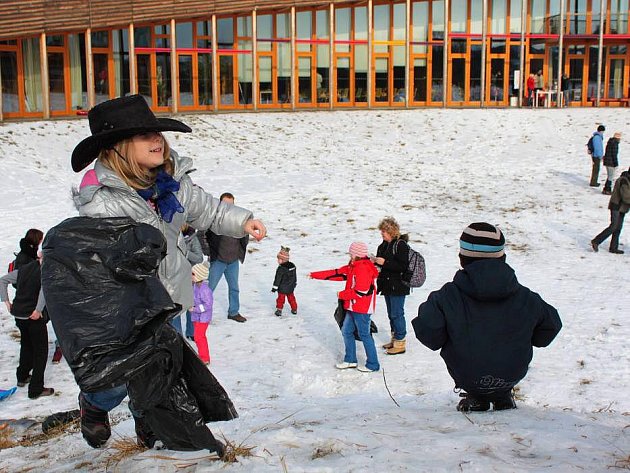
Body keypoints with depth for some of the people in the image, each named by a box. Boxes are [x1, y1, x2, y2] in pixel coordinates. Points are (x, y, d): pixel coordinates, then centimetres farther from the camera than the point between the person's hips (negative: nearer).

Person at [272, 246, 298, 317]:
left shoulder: (281, 268, -23)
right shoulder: (292, 266, 0)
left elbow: (278, 278, -19)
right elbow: (295, 276, 12)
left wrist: (275, 287, -12)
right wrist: (295, 283, 26)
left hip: (282, 288, -6)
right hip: (291, 287, 6)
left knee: (281, 298, 6)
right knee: (291, 297, 18)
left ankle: (279, 310, 9)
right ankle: (294, 309, 25)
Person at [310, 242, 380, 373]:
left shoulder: (363, 269, -20)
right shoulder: (353, 266, 12)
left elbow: (361, 291, -23)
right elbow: (337, 273, 15)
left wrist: (342, 295, -10)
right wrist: (315, 275, 13)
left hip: (362, 309, -10)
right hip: (353, 307, 10)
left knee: (364, 335, -3)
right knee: (346, 331, 15)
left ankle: (372, 365, 6)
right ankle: (350, 360, 25)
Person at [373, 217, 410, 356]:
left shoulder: (401, 245, -16)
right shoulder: (384, 245, 10)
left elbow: (403, 267, -21)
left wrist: (385, 263, -23)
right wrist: (376, 261, 0)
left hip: (398, 286, -9)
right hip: (387, 284, 9)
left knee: (397, 314, -4)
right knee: (391, 314, 17)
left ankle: (400, 343, 4)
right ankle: (394, 338, 29)